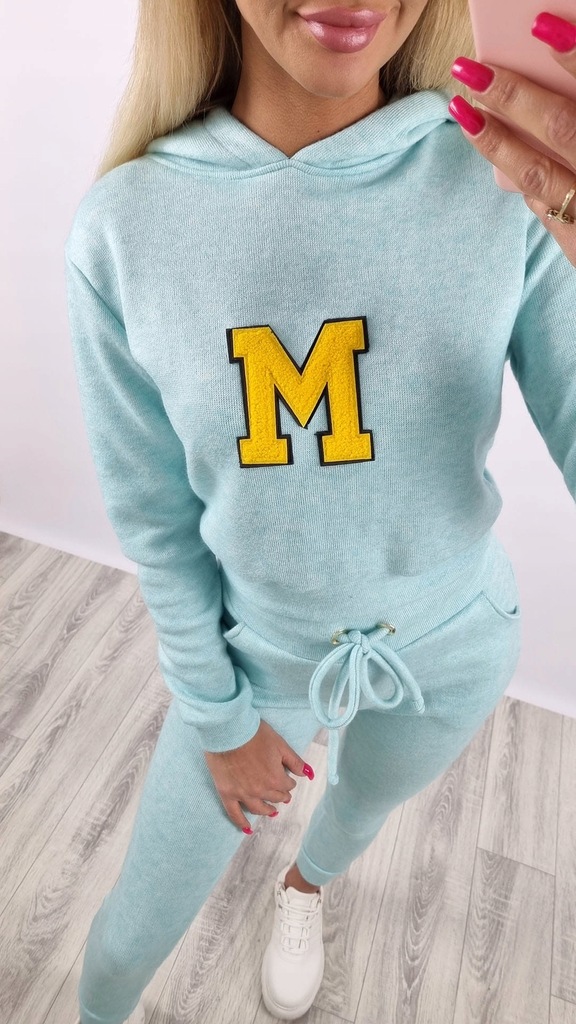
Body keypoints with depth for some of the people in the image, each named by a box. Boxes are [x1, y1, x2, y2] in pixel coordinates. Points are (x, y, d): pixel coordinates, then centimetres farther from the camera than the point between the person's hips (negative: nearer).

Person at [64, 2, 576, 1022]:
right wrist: (219, 713, -2)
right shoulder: (124, 223, -18)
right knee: (136, 930, 16)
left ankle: (303, 882, 72)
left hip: (450, 640, 2)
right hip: (257, 652, 0)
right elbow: (153, 515, -10)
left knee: (364, 804, 32)